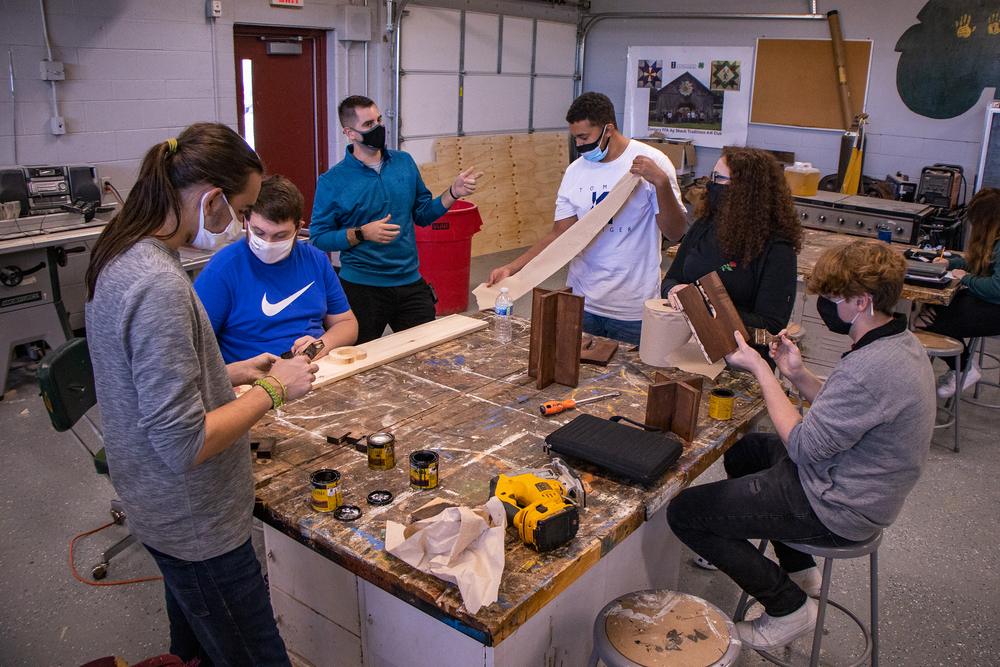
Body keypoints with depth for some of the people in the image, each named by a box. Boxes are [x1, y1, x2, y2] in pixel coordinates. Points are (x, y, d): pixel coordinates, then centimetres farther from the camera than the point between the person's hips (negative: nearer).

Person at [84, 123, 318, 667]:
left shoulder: (120, 257, 3)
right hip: (197, 526, -10)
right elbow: (183, 445, -28)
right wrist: (272, 391, -17)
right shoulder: (158, 285, -28)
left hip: (159, 509, 10)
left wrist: (230, 374, 8)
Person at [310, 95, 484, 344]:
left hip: (410, 282, 4)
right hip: (362, 289, -3)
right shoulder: (332, 181, -7)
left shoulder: (404, 162, 7)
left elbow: (422, 214, 12)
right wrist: (363, 234, -20)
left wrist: (454, 193, -2)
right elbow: (318, 238, -8)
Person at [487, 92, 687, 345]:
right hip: (582, 301, 4)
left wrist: (661, 182, -26)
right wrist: (511, 268, -3)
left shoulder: (652, 162, -7)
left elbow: (675, 233, -11)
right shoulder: (574, 172, 6)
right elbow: (559, 235, 7)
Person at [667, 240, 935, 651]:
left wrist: (760, 369, -19)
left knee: (684, 512, -10)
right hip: (858, 485, 11)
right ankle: (799, 570, 33)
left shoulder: (869, 369, -33)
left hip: (835, 510, -11)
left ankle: (790, 608, 5)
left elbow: (804, 447, -25)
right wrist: (798, 375, -2)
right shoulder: (902, 342, 1)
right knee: (741, 450, 31)